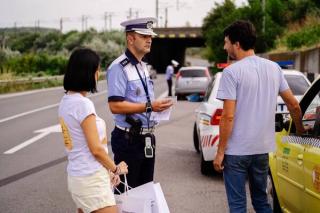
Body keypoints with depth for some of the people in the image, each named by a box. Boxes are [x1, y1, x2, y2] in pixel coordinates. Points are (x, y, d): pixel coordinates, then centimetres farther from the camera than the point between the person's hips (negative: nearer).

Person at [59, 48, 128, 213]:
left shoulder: (66, 101, 10)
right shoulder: (83, 104, -17)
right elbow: (96, 149, -16)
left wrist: (107, 171, 16)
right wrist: (116, 168, 0)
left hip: (77, 175, 9)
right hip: (91, 180, -9)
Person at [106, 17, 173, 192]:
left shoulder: (143, 66, 15)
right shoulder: (119, 68, -15)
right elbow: (115, 105, -23)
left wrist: (158, 105, 9)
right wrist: (149, 106, -25)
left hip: (147, 138, 9)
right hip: (128, 139, -9)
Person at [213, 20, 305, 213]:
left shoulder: (232, 71, -12)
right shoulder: (274, 68, 5)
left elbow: (228, 116, -16)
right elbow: (294, 104, 10)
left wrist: (220, 152, -9)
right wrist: (300, 130, 26)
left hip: (237, 150, -6)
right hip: (263, 147, 6)